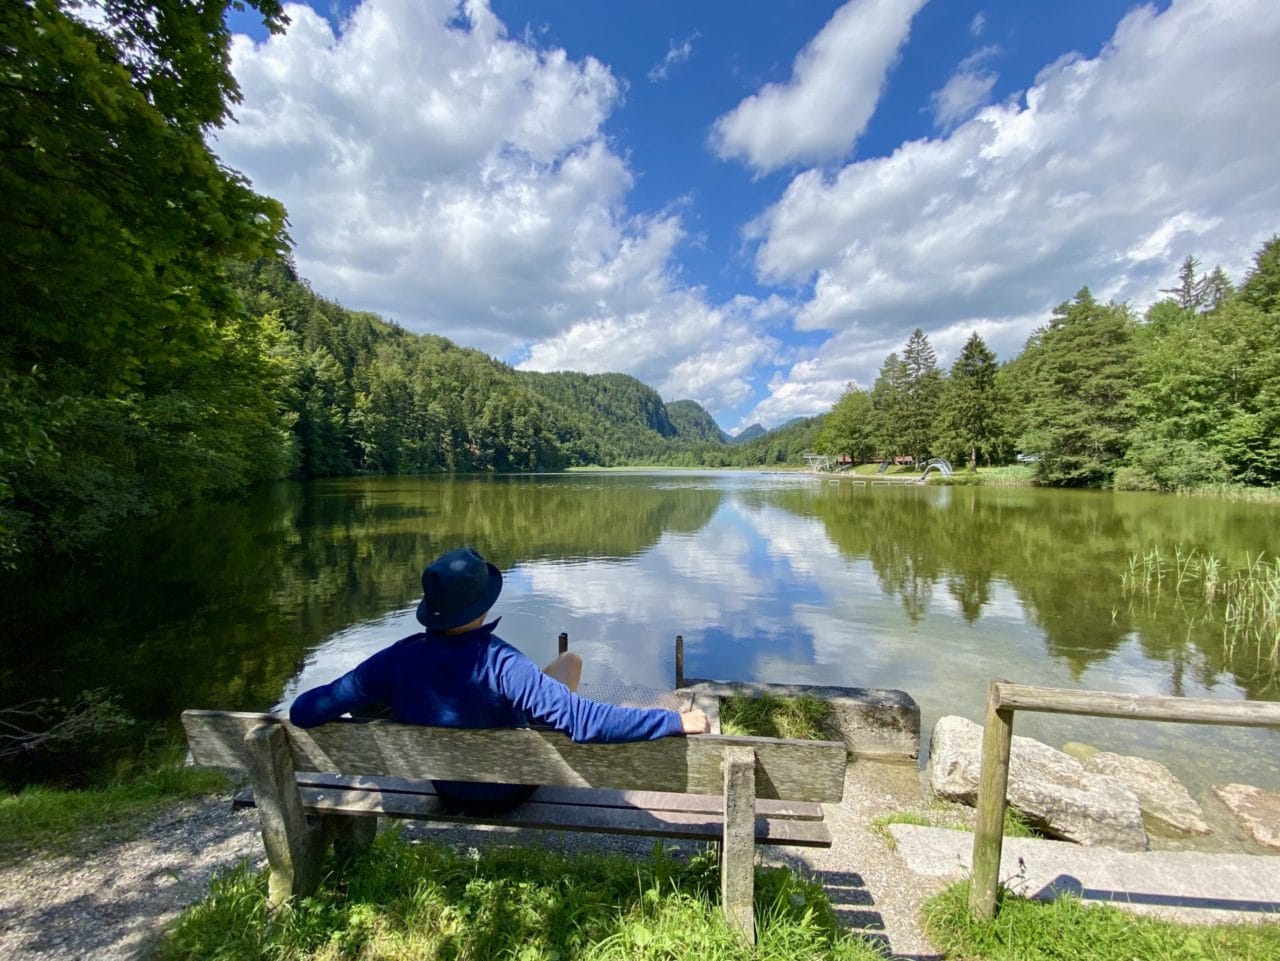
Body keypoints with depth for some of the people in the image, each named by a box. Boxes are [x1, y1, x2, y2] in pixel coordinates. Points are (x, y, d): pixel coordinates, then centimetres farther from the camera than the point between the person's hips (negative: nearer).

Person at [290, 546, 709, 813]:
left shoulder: (396, 660, -26)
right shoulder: (500, 663, -38)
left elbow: (303, 711, -18)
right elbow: (583, 720, -43)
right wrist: (674, 720, -37)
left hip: (448, 790, 4)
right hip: (512, 787, -4)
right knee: (570, 660, 11)